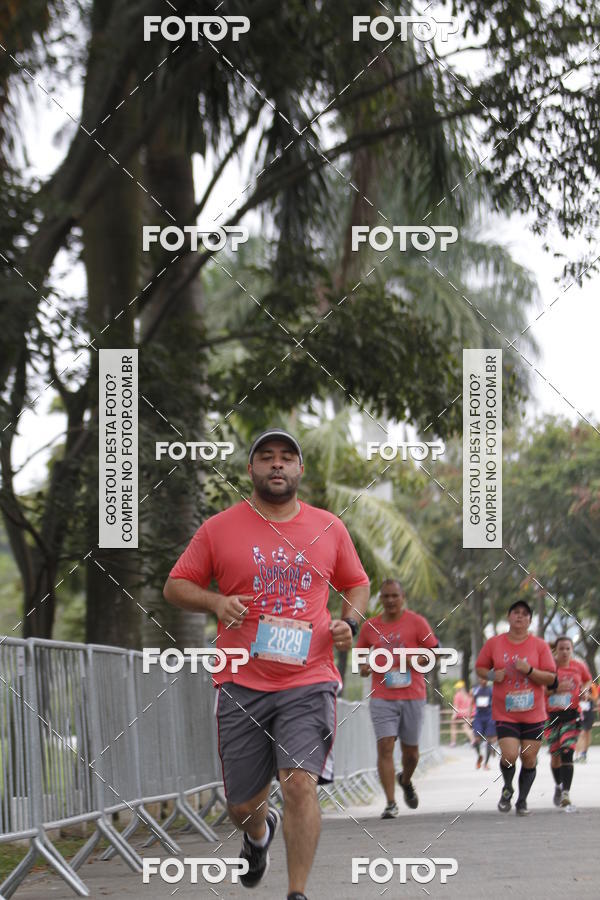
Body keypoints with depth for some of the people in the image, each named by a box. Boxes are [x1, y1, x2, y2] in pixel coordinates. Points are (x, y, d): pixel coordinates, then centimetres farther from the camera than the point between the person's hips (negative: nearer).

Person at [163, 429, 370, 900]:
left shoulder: (329, 528, 8)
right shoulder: (219, 529, 3)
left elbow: (357, 584, 21)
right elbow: (176, 585, 8)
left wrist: (350, 623, 2)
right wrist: (215, 601, -11)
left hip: (309, 680, 0)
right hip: (242, 682, 1)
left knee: (300, 782, -19)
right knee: (242, 804, 8)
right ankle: (259, 832, 46)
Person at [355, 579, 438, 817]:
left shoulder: (416, 622, 1)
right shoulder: (370, 627, 7)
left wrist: (416, 660, -17)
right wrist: (364, 666, -2)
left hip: (413, 696, 0)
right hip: (382, 697, 1)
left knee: (410, 751, 9)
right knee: (385, 746, -13)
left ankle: (406, 781, 42)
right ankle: (390, 803, -11)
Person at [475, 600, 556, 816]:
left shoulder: (539, 645, 1)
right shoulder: (494, 643, 2)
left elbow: (551, 678, -1)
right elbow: (480, 667, 13)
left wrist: (529, 670, -17)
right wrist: (492, 675, -8)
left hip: (533, 714, 1)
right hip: (505, 714, -1)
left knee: (529, 758, 1)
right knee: (510, 755, -14)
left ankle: (522, 800, 20)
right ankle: (507, 789, 16)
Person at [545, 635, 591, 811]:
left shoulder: (579, 667, 2)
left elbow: (588, 680, 23)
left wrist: (584, 690, 1)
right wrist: (555, 690, -19)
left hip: (571, 715, -1)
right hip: (552, 715, 1)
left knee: (567, 752, -17)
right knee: (555, 755, 10)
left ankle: (566, 795, -20)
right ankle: (559, 786, 38)